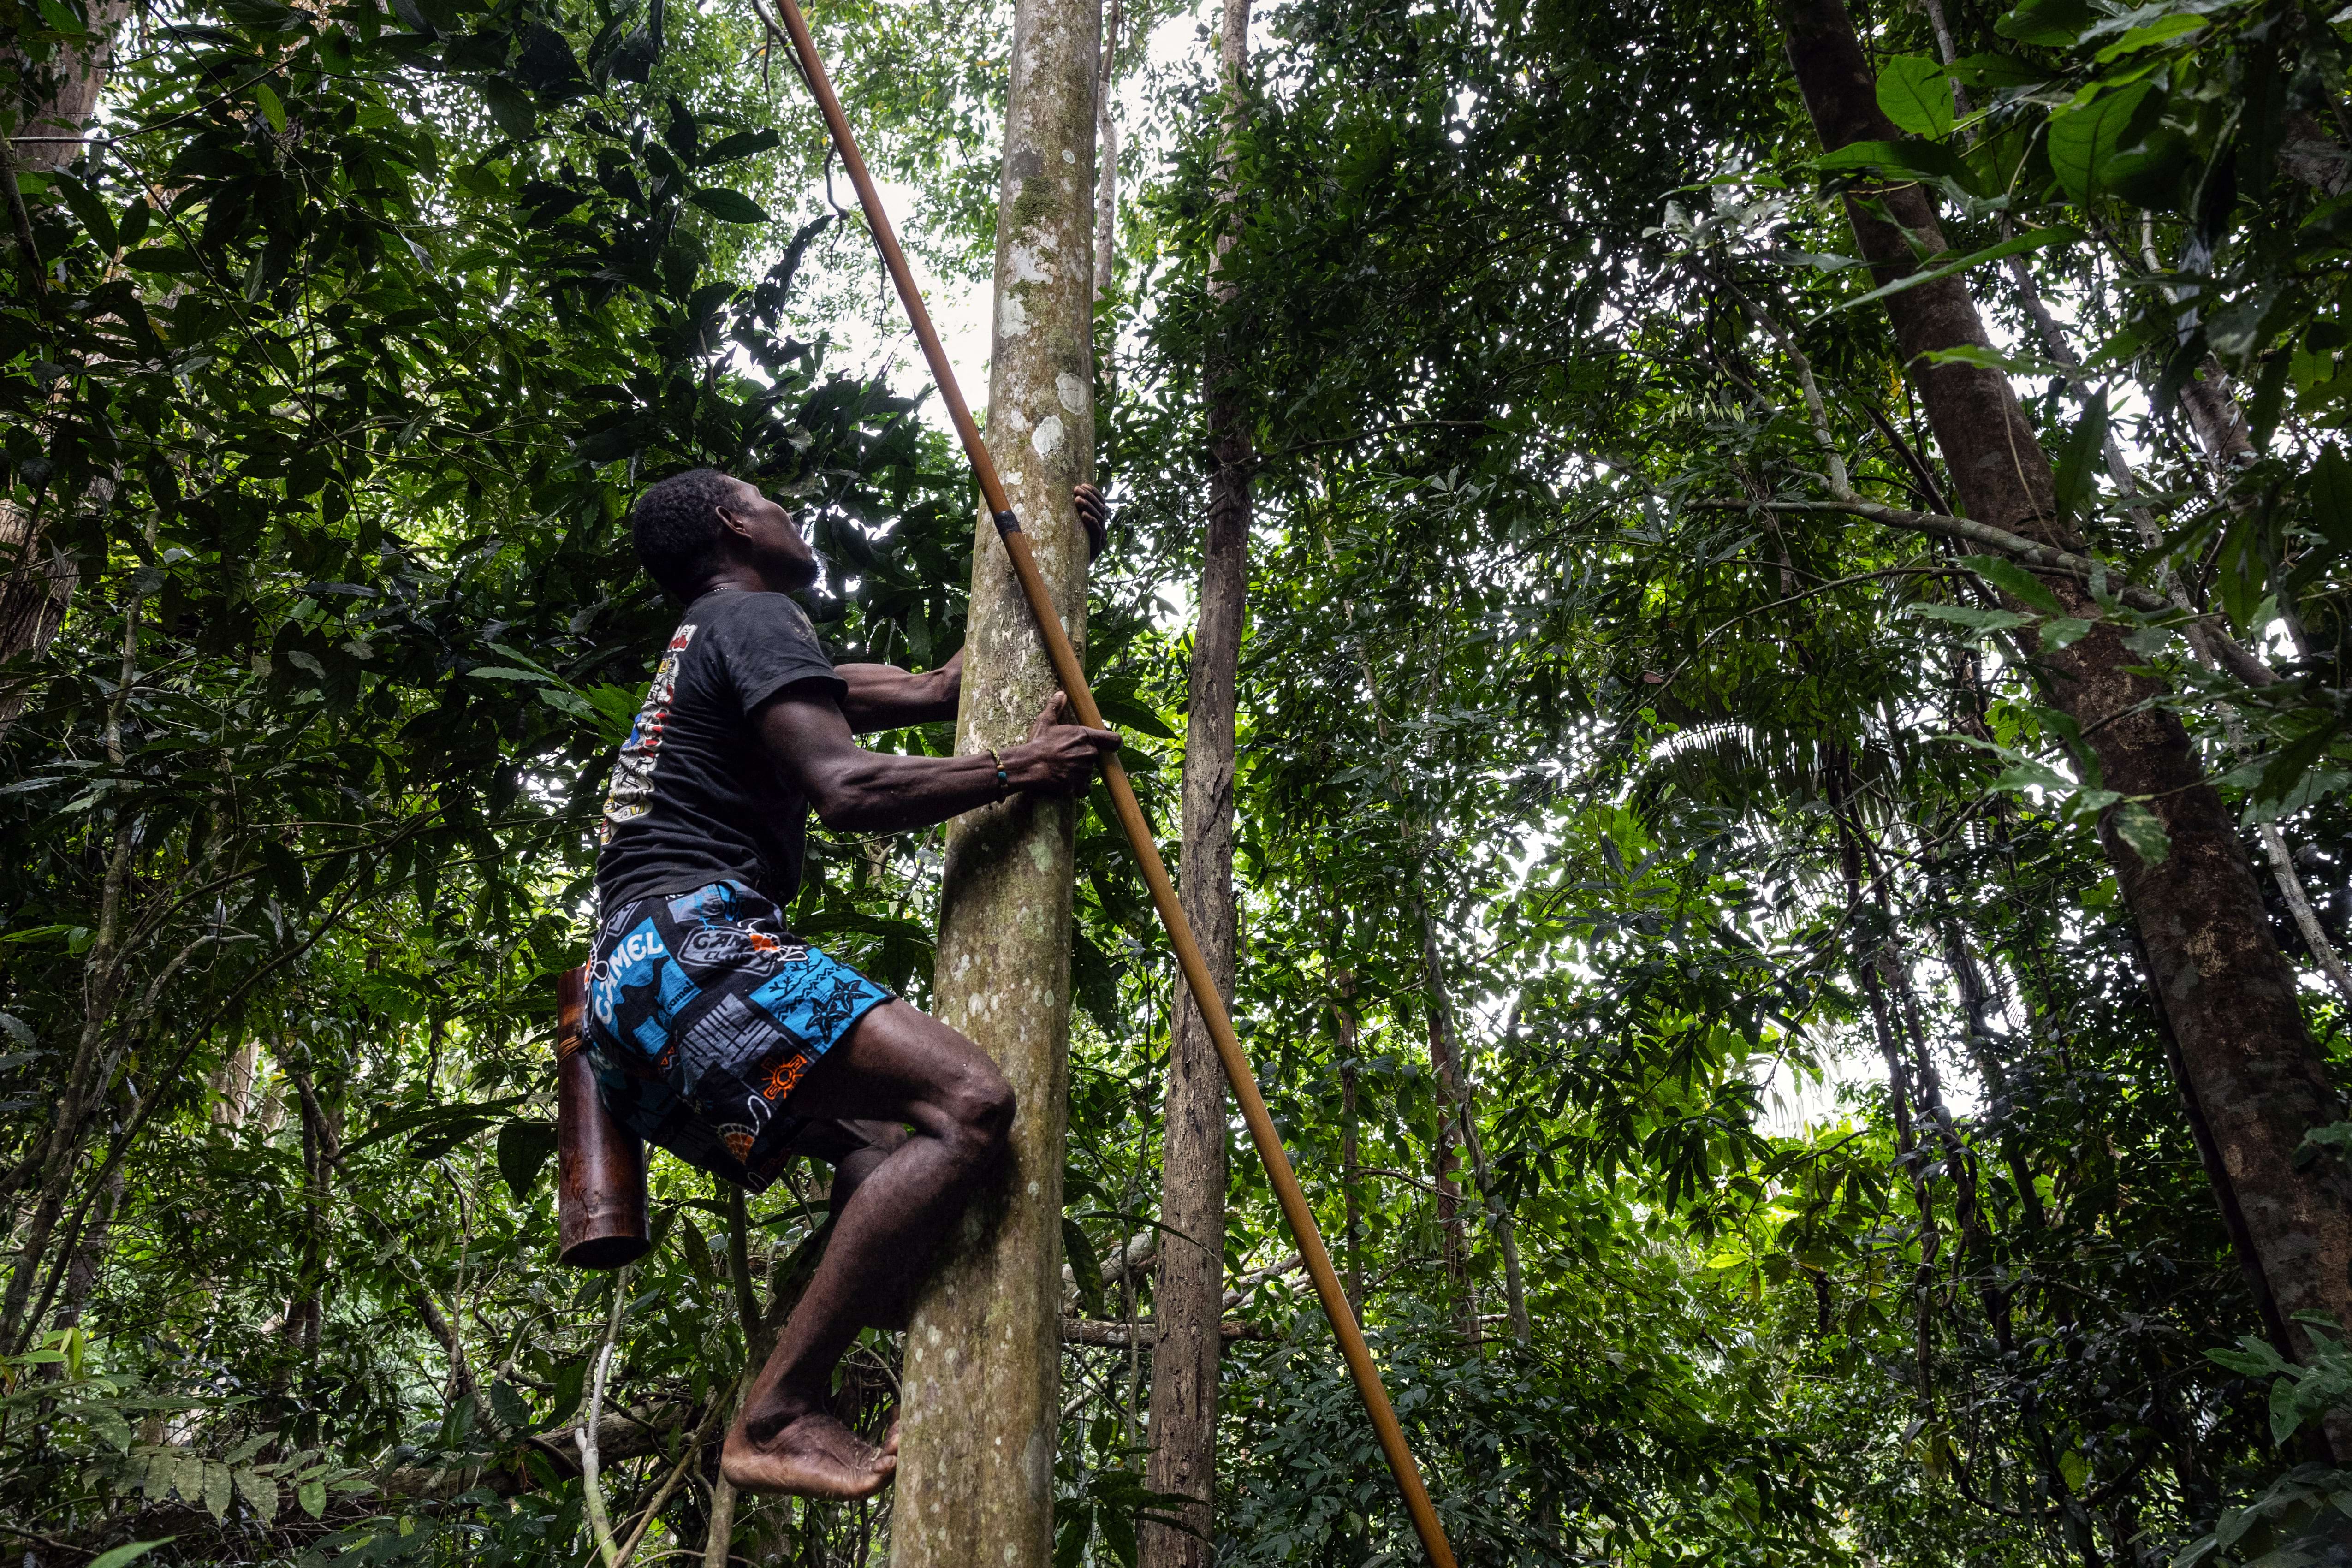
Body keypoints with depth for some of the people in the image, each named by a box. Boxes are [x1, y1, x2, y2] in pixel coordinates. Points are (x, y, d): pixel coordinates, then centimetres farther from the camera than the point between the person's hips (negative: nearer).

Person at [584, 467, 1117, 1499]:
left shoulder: (719, 644, 32)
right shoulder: (752, 618, 1)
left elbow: (934, 688, 31)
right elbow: (848, 790, -16)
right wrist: (1015, 770, -7)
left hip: (634, 989, 11)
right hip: (690, 946, -11)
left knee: (882, 1140, 19)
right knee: (968, 1102, -24)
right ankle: (778, 1417, -22)